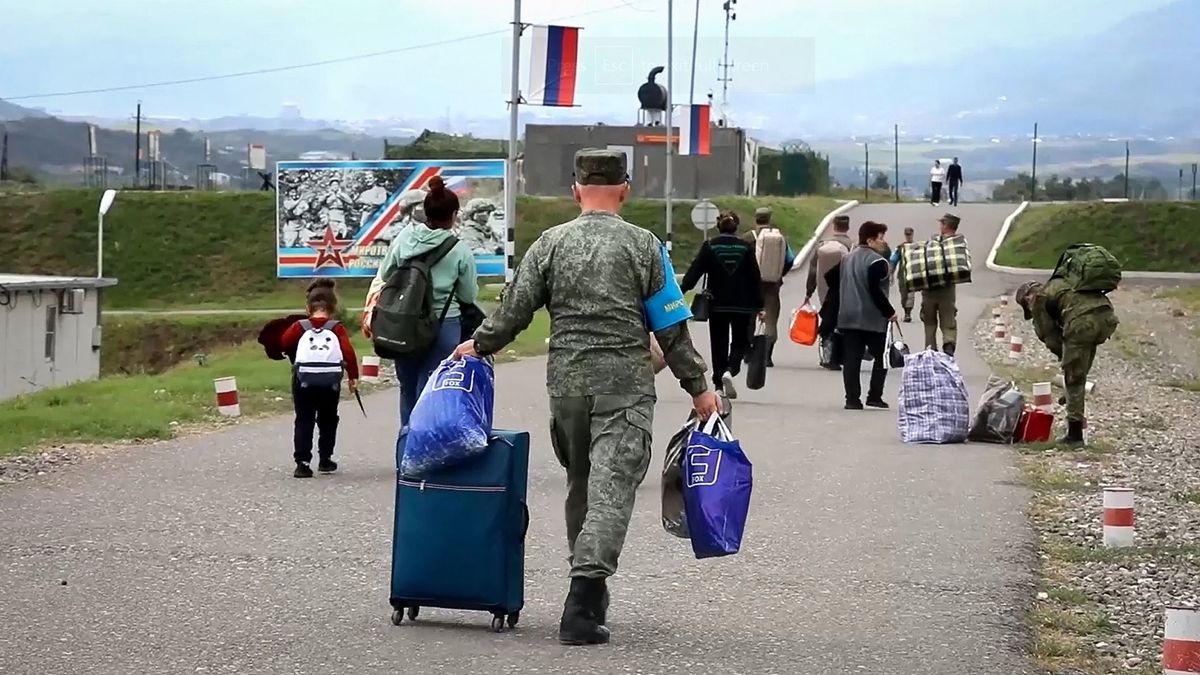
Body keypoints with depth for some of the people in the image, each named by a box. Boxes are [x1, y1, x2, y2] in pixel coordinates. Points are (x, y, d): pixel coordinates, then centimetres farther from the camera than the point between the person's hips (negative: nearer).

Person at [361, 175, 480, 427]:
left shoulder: (404, 238, -2)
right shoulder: (460, 250, -10)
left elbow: (382, 278, 6)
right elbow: (469, 296, 1)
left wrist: (370, 314, 20)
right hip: (443, 327, -4)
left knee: (408, 391, 17)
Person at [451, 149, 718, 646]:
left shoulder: (551, 244, 4)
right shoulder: (643, 245, -2)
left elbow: (515, 309, 4)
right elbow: (671, 327, -1)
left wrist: (478, 345, 21)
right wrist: (697, 386, 7)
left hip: (566, 383, 3)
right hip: (625, 386, -3)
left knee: (580, 485, 17)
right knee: (611, 487, -7)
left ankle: (589, 592, 24)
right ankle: (582, 606, -19)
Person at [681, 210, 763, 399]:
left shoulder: (709, 247, -3)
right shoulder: (746, 248, -2)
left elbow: (694, 272, -9)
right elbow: (755, 278, 0)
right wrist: (759, 306, 4)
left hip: (717, 305, 0)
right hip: (742, 305, 0)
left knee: (719, 344, 11)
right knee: (740, 341, 10)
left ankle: (719, 384, 10)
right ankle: (730, 370, -16)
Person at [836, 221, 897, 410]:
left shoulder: (847, 259, 13)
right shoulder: (877, 261, -13)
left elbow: (838, 286, 16)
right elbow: (876, 291, -18)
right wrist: (889, 312, -9)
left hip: (848, 317, 7)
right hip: (873, 318, -7)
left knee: (851, 359, 4)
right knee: (881, 358, 6)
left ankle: (852, 399, 0)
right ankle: (874, 396, 3)